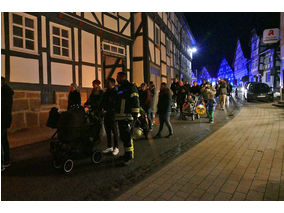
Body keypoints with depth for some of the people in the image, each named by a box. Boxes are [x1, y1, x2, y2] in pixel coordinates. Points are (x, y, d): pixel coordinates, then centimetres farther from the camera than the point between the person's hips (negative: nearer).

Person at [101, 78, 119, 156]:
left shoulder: (116, 92, -7)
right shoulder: (106, 92, 16)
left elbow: (115, 103, -17)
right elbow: (103, 102, 17)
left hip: (113, 114, -7)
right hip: (106, 114, 8)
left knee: (114, 131, 0)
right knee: (108, 132, 12)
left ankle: (116, 148, 10)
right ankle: (110, 147, 24)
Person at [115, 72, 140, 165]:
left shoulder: (131, 87, -8)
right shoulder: (120, 88, 20)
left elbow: (135, 102, -15)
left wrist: (135, 115, -20)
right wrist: (116, 116, 25)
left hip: (128, 117, -9)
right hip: (120, 117, 9)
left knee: (127, 137, -6)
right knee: (123, 136, 15)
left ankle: (130, 156, 4)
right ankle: (127, 153, 29)